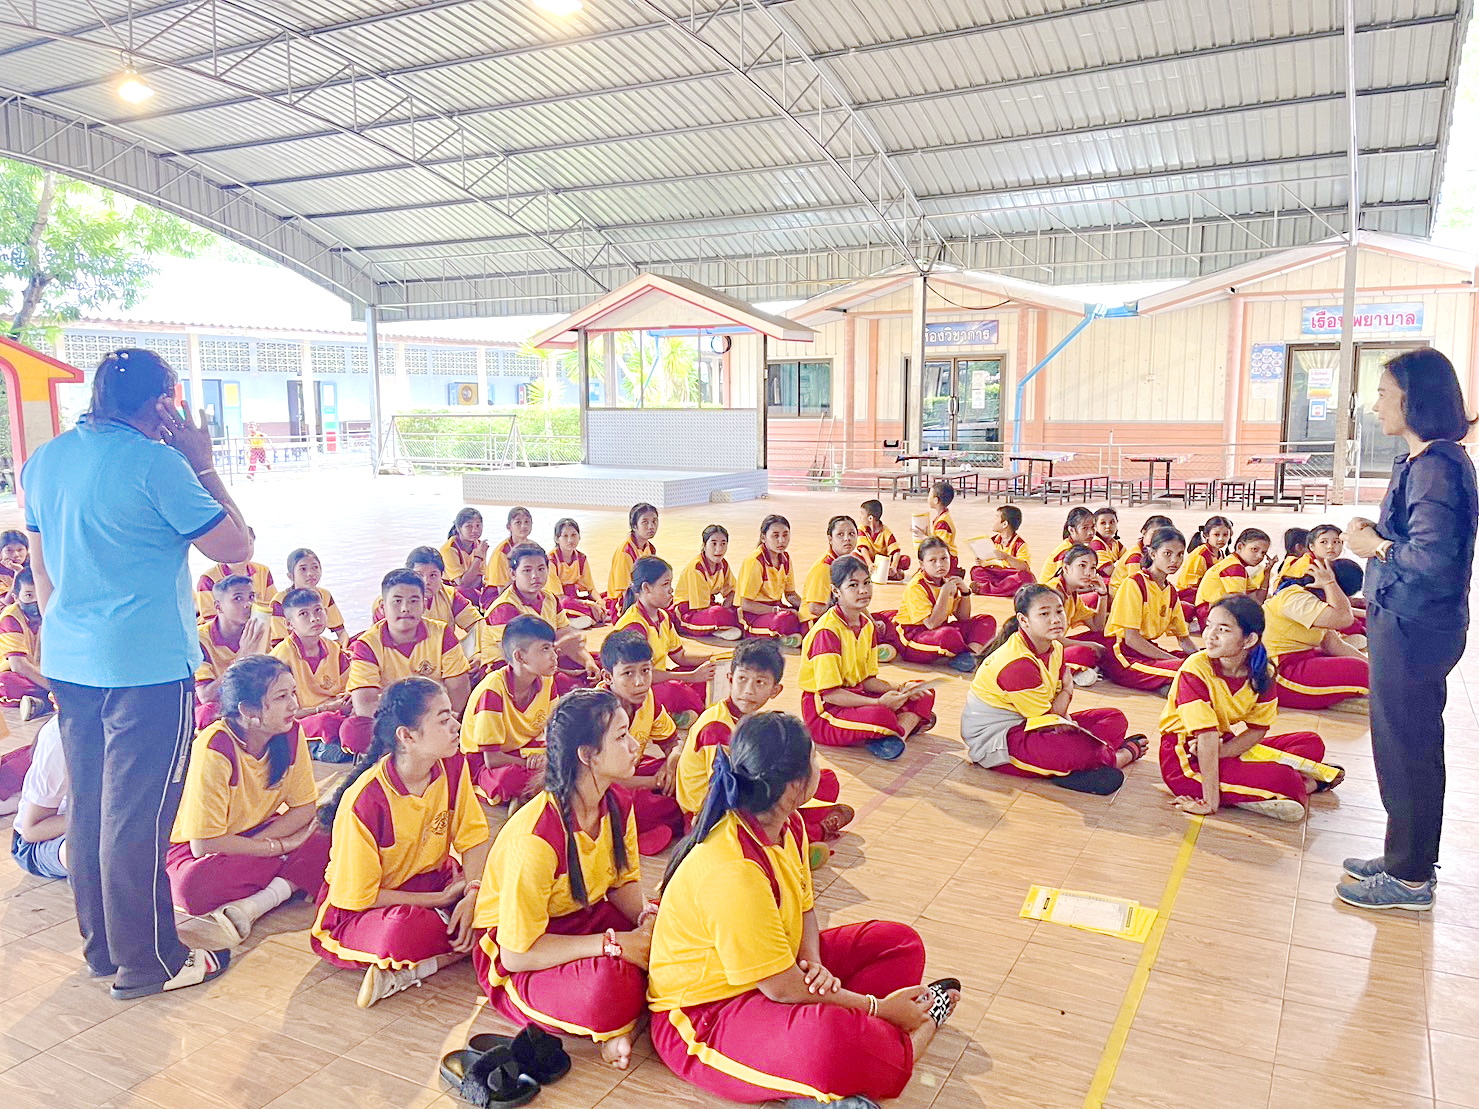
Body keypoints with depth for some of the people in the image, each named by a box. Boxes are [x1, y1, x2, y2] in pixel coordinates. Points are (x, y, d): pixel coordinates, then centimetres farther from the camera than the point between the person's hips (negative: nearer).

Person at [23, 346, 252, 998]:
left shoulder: (42, 462, 9)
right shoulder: (154, 462, -15)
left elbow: (42, 570, 17)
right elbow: (236, 548, -11)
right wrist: (202, 464, -4)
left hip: (68, 662, 8)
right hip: (146, 665, -8)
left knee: (87, 804, 16)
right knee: (137, 815, 1)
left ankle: (101, 945, 30)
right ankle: (146, 963, 13)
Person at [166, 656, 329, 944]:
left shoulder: (291, 733, -12)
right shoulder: (214, 750, -27)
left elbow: (305, 808, -5)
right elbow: (204, 844, -27)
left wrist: (257, 841, -20)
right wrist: (280, 846, -20)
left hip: (256, 834, 5)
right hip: (199, 849, -5)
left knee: (330, 845, -22)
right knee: (194, 886, -39)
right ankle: (290, 884, -21)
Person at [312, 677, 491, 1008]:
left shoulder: (452, 767, -10)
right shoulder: (364, 801, -27)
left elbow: (473, 836, -5)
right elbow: (360, 896, -19)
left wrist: (472, 894, -23)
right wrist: (442, 900, -18)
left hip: (432, 883, 7)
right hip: (357, 910, -7)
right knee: (402, 933, -42)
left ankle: (403, 973, -17)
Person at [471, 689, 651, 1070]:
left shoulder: (618, 803, -8)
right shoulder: (536, 837, -32)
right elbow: (518, 954, -27)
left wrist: (646, 920, -15)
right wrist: (614, 944, -29)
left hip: (587, 920, 7)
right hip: (515, 955, -7)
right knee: (607, 984, -36)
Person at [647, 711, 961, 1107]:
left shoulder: (787, 825, -4)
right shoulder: (731, 871, -32)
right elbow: (782, 989, -26)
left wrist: (814, 964, -11)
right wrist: (880, 1008, -15)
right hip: (702, 1016, -9)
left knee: (901, 943, 9)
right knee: (827, 1042, -39)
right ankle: (914, 1037, -10)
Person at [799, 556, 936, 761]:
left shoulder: (867, 624, 7)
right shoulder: (827, 630, -20)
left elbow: (868, 679, 10)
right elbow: (829, 692, -24)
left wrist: (899, 689, -9)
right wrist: (879, 702, -28)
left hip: (855, 695, 9)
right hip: (824, 707, -9)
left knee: (924, 694, 3)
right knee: (880, 716, -38)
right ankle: (910, 721, -6)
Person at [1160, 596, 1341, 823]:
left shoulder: (1261, 673, -6)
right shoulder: (1196, 669, -23)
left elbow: (1258, 730, -3)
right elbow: (1207, 736, -26)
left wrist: (1219, 751, -22)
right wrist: (1210, 802, -26)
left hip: (1228, 746, 7)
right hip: (1184, 757, -7)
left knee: (1311, 743, 6)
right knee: (1281, 779, -21)